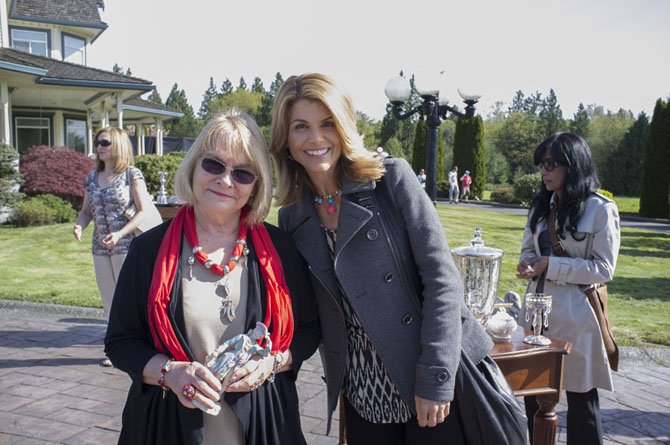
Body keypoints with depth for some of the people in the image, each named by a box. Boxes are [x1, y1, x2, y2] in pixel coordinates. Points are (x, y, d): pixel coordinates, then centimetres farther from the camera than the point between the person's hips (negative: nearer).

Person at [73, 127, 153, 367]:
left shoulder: (132, 174, -7)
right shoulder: (92, 177, 10)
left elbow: (144, 210, -11)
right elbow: (86, 210, 15)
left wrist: (119, 234, -22)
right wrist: (79, 225, -8)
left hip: (127, 245, -6)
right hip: (100, 248, 6)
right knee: (109, 300, 13)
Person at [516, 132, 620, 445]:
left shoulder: (600, 208, -9)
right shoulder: (541, 206, 9)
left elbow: (604, 269, -12)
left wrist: (550, 266, -18)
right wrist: (527, 264, -8)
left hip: (574, 314, -6)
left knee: (581, 397, 8)